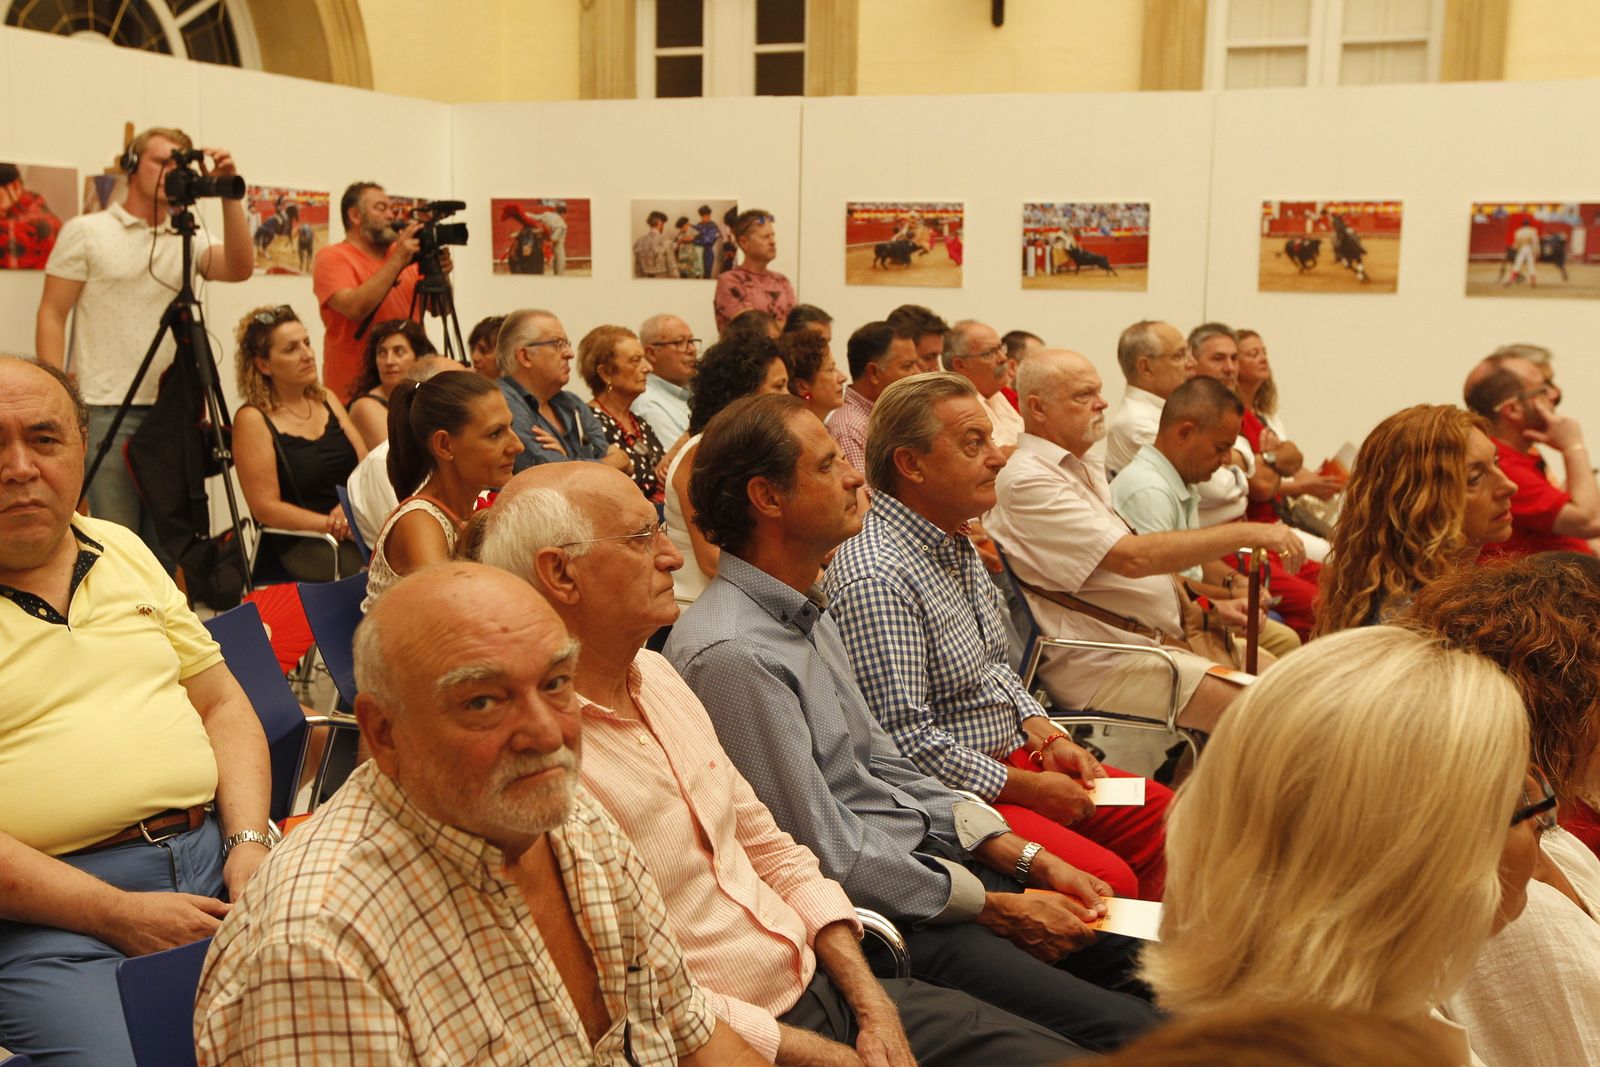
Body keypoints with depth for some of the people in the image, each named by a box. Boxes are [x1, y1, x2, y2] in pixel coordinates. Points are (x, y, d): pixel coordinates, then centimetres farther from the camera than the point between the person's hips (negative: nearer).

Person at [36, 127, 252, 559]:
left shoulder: (187, 241, 12)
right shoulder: (84, 232, 4)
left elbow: (240, 268, -7)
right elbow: (51, 317, 1)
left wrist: (228, 193, -13)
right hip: (106, 411, -3)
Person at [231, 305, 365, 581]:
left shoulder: (327, 400, 16)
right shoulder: (253, 419, -3)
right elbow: (266, 508, -8)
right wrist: (332, 524, -18)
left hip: (355, 527, 6)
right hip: (301, 544, -6)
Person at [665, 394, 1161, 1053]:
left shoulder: (806, 614, 12)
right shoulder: (730, 653, -21)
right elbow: (829, 858, -19)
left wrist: (1026, 858, 6)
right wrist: (997, 909, -11)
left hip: (929, 854, 10)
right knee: (1121, 1028, -18)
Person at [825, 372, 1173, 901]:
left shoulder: (958, 546, 10)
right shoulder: (875, 580, -24)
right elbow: (906, 739, -25)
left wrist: (1045, 737, 4)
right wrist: (1027, 788, -16)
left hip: (1011, 757, 10)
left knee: (1157, 813, 11)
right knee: (1107, 879, -22)